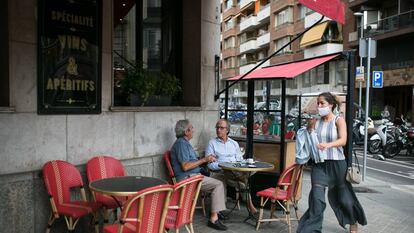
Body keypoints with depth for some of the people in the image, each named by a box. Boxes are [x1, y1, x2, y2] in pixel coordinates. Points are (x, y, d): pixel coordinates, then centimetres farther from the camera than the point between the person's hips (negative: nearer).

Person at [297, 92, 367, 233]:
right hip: (319, 164, 2)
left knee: (343, 197, 14)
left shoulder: (339, 121, -3)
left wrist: (328, 145, -36)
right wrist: (309, 129, -9)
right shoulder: (315, 122, 5)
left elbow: (343, 141, -18)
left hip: (337, 163, -2)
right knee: (317, 198, -9)